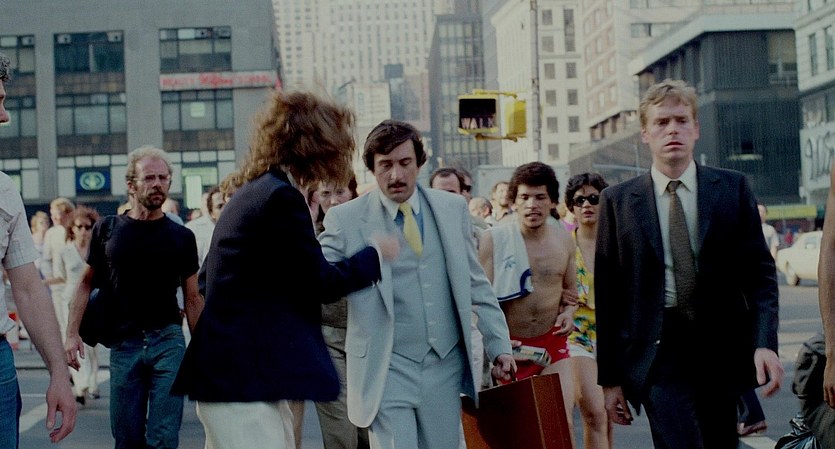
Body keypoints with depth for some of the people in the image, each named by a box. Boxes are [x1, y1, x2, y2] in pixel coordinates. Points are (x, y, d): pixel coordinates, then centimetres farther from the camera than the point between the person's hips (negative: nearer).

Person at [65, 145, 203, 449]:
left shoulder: (182, 237, 4)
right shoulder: (107, 230, 4)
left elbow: (193, 298, 8)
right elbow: (86, 283, 9)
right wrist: (72, 334, -1)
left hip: (168, 342, -1)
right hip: (124, 343, 1)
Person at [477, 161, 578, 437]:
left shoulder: (564, 240, 5)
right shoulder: (493, 240, -8)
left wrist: (569, 311, -1)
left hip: (552, 342, 2)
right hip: (510, 345, -2)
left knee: (563, 422, -8)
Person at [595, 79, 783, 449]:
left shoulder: (732, 189, 6)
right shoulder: (617, 201, 3)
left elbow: (759, 271, 3)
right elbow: (607, 294, 4)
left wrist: (765, 343, -13)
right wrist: (609, 377, 2)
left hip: (721, 348, 2)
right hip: (659, 351, -2)